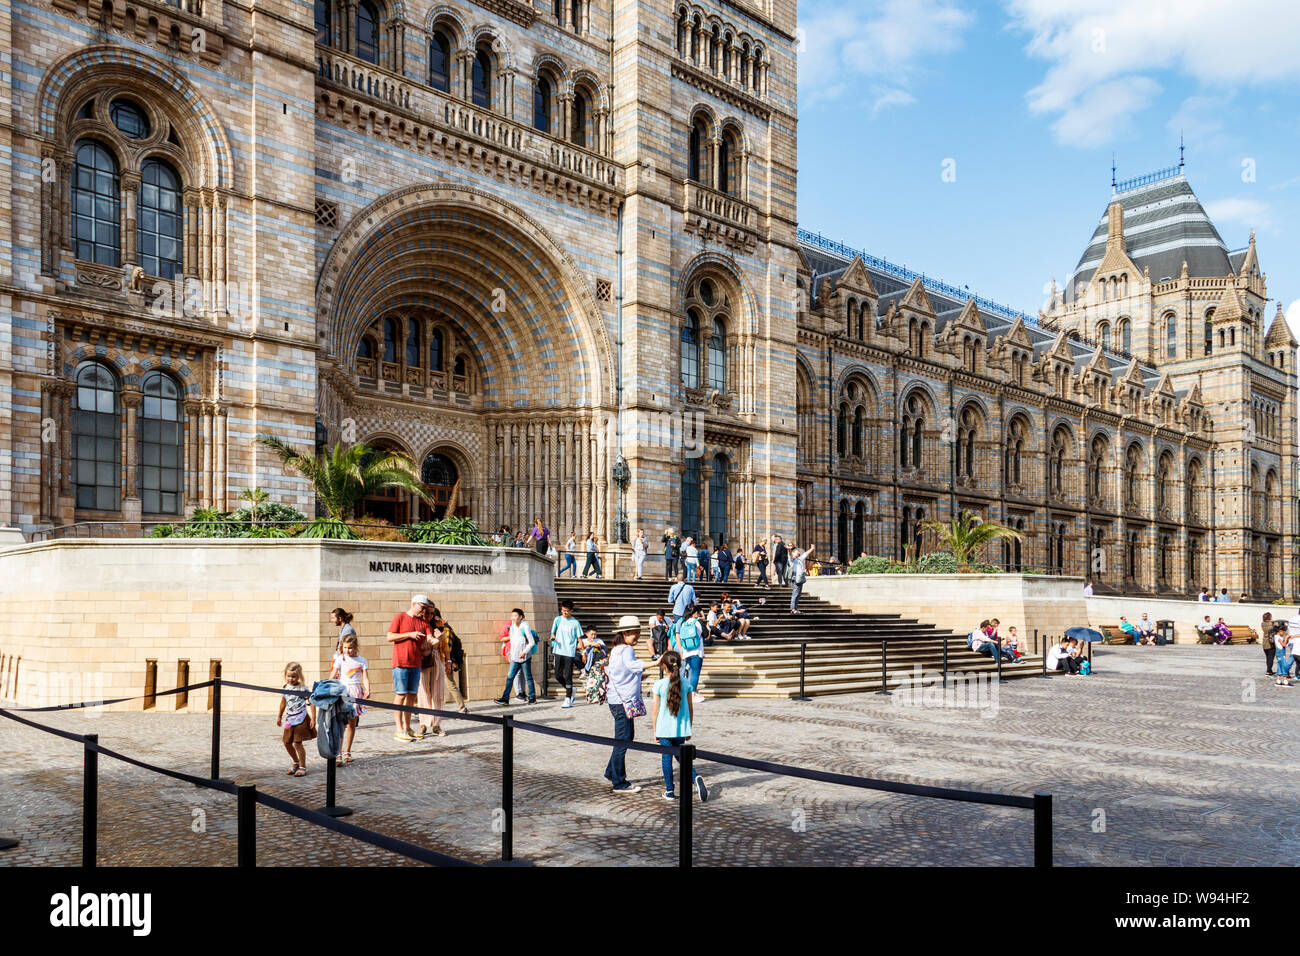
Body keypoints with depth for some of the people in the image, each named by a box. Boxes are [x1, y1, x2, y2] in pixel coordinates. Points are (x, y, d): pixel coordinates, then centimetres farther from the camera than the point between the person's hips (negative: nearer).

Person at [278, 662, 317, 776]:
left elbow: (311, 703, -10)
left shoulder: (303, 688, -12)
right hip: (290, 719, 6)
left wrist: (313, 719, -13)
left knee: (297, 743, -8)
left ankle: (302, 767, 5)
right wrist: (279, 717, 26)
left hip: (301, 718, -6)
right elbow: (283, 703, 19)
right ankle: (296, 763, 31)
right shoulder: (285, 688, 5)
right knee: (287, 742, 9)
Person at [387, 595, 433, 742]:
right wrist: (409, 634, -13)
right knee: (401, 695, -5)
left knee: (412, 695, 7)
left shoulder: (424, 622, 13)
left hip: (416, 664, 5)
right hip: (401, 663, -5)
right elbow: (390, 637, -6)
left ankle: (408, 728, 14)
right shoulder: (399, 617, -1)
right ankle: (399, 731, -3)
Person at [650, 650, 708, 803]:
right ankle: (696, 777, -10)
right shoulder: (686, 683, -1)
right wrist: (688, 728, 15)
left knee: (667, 758, 9)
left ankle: (669, 791, 13)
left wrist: (655, 730, 6)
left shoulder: (659, 684, -9)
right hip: (682, 728, 3)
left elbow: (654, 710, -5)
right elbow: (689, 708, 5)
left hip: (664, 728, -3)